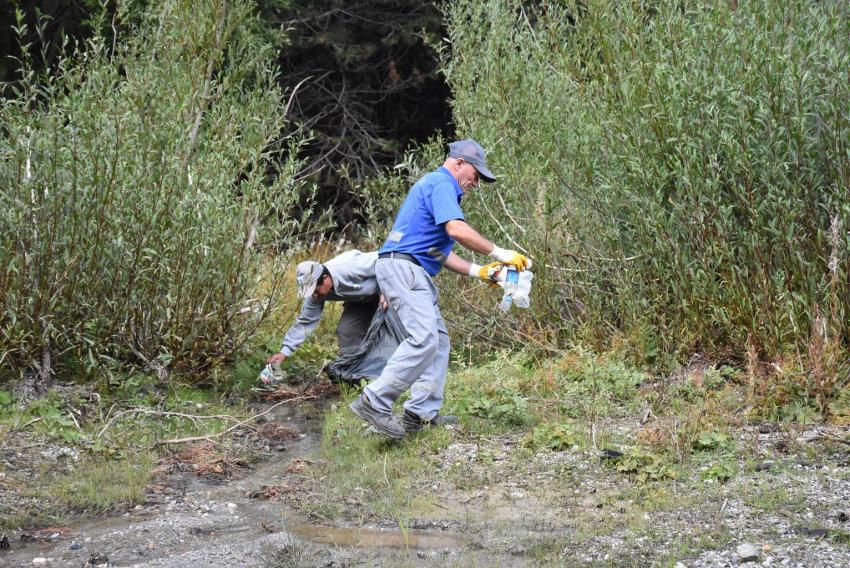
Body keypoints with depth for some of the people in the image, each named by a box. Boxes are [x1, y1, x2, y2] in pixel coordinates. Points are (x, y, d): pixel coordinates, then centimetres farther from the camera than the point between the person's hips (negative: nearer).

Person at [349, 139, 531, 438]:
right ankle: (374, 402, -22)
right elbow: (457, 229, -23)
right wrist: (499, 253, -17)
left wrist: (479, 271, 18)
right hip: (402, 267, -11)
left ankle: (422, 413, 7)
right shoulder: (440, 183, -6)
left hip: (413, 273, 11)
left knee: (439, 339, 10)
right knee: (423, 338, -20)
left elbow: (438, 253, 26)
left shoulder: (437, 186, 27)